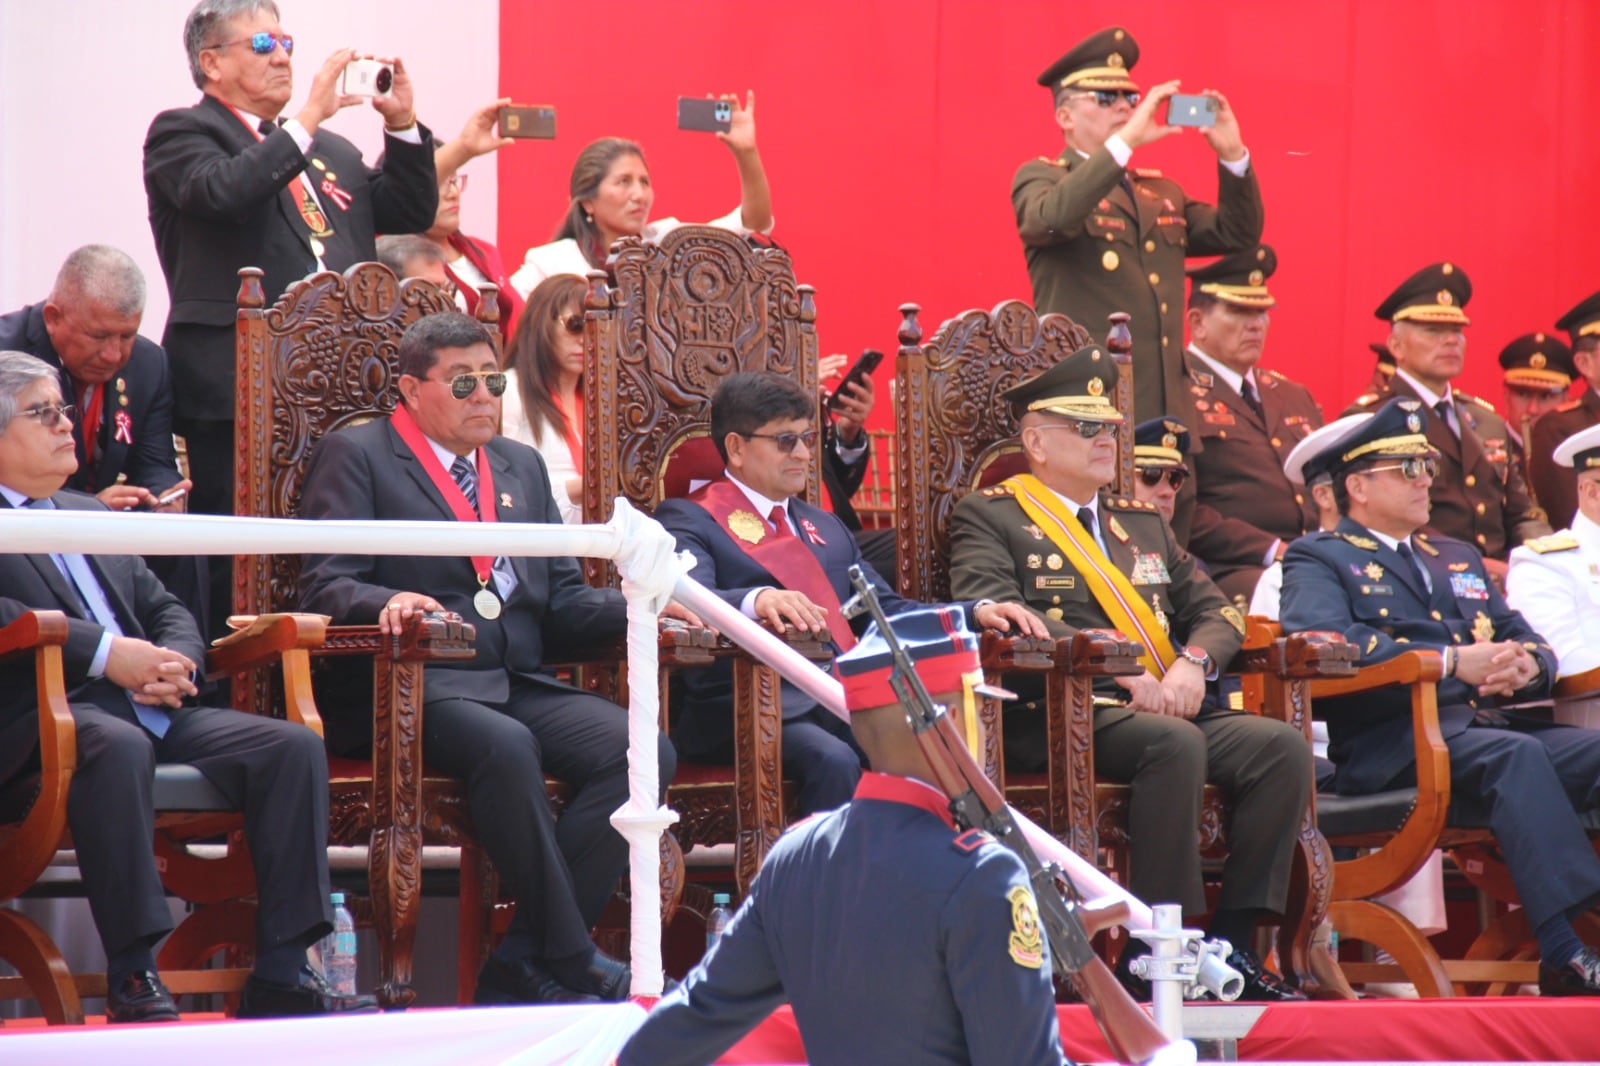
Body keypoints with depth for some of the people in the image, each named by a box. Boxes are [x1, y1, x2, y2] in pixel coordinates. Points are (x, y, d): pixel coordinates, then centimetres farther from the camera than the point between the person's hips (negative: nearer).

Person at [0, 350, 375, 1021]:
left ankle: (279, 976, -18)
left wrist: (175, 664, 2)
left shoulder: (90, 514, 29)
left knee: (293, 746, -13)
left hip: (146, 708, 8)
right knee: (117, 745, -40)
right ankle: (132, 976, -35)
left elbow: (166, 610, 26)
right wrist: (104, 653, -19)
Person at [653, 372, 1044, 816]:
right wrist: (757, 601, -33)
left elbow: (887, 612, 29)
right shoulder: (687, 520, 7)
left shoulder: (826, 529, 31)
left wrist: (978, 612, 11)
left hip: (844, 703, 6)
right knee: (833, 761, -37)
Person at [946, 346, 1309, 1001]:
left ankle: (1232, 945, -19)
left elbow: (1213, 609, 21)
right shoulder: (988, 517, 7)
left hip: (1169, 708, 7)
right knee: (1175, 745, -36)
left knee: (1283, 746, -20)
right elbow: (997, 616, -11)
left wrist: (1193, 665, -5)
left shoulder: (1142, 522, 28)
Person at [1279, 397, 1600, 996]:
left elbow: (1528, 640, 26)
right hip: (1393, 741, -7)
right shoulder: (1318, 559, 10)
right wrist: (1452, 661, -18)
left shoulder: (1458, 558, 32)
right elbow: (1329, 640, -11)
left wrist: (1526, 665, -1)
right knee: (1516, 755, -36)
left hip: (1485, 725, 7)